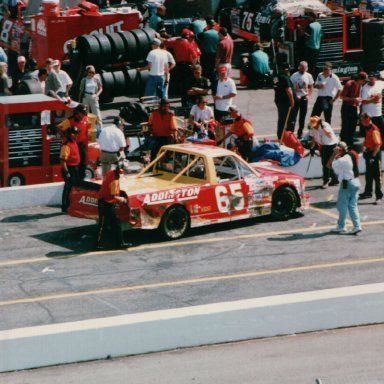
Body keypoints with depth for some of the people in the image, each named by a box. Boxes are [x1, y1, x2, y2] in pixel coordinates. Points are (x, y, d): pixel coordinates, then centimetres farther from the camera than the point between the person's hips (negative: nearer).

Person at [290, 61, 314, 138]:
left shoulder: (308, 76, 3)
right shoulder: (294, 76, -6)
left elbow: (311, 87, 10)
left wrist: (308, 95, -4)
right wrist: (295, 96, -14)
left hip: (304, 98, 3)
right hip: (296, 97, -3)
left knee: (302, 117, 10)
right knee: (293, 115, -6)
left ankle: (300, 133, 20)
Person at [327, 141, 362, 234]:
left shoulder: (342, 160, -19)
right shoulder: (351, 156, 8)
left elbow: (329, 165, -13)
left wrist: (334, 154, -8)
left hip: (346, 184, -8)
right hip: (356, 182, 8)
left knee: (342, 206, 4)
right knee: (353, 205, 9)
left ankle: (341, 226, 12)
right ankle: (357, 226, 3)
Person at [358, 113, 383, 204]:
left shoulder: (374, 130, -22)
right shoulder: (367, 129, 8)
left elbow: (378, 144, -27)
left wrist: (373, 156, -25)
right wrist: (366, 150, 11)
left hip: (375, 154, -10)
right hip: (369, 153, 10)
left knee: (377, 176, -3)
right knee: (368, 175, 20)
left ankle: (379, 196, 1)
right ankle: (368, 192, 34)